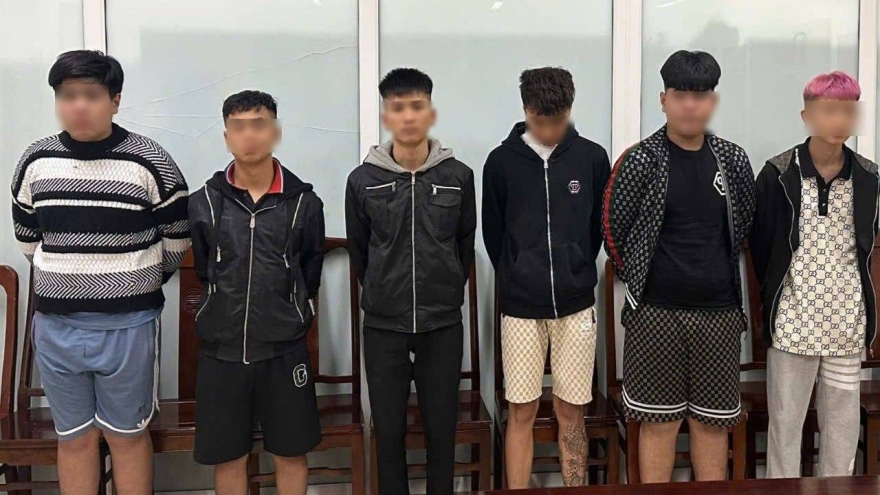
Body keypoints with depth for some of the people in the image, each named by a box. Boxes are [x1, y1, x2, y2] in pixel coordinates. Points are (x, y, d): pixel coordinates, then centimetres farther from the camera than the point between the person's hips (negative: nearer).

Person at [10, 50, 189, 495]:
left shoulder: (149, 162, -9)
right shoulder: (35, 162, 1)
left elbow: (176, 240, 1)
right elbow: (27, 239, 15)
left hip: (126, 326, -3)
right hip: (56, 325, 3)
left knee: (127, 436, 11)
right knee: (74, 438, 15)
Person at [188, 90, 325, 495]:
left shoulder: (304, 203, -4)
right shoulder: (204, 203, -2)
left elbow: (309, 275, 7)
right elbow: (204, 273, 8)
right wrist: (226, 315, 9)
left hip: (284, 350, 0)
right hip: (221, 350, 1)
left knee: (291, 453, 11)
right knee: (227, 456, 11)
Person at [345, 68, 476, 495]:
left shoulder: (459, 176, -3)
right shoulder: (363, 180, -4)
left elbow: (465, 245, 8)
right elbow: (358, 251, 7)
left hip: (443, 325, 0)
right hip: (383, 325, 0)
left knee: (442, 428, 9)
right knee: (388, 430, 9)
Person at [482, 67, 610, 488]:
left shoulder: (593, 158, -1)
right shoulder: (501, 161, -3)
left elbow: (599, 227, 9)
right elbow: (493, 233, 6)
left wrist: (574, 276, 12)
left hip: (577, 306, 1)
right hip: (520, 308, 0)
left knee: (571, 411, 8)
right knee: (522, 411, 5)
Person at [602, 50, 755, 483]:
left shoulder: (733, 160, 5)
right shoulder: (640, 161, -6)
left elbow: (743, 225, 16)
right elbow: (614, 231, -1)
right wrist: (641, 281, 7)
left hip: (719, 312, 3)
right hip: (656, 312, -3)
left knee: (713, 420, 12)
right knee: (659, 419, 5)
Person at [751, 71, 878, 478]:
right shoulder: (778, 174, -7)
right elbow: (760, 245, 0)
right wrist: (775, 295, 5)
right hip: (794, 318, -2)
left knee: (843, 418, 12)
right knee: (785, 417, 6)